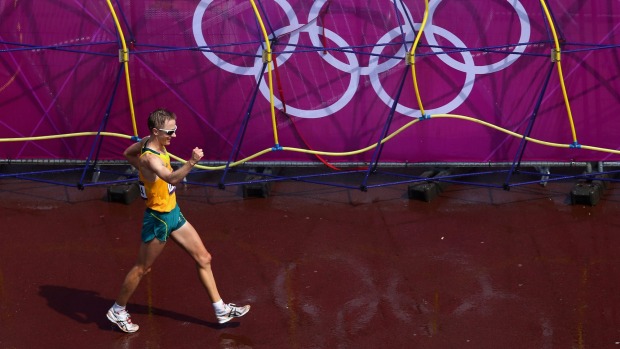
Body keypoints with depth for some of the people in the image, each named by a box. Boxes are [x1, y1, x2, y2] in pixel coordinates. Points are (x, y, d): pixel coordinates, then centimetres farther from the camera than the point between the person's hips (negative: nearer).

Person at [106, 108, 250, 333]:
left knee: (204, 259, 10)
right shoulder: (150, 158, -30)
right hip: (158, 219, -9)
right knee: (142, 269, 9)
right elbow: (172, 179, -51)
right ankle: (118, 311, 29)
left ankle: (221, 311, 19)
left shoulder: (148, 142, -2)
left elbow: (128, 153, 18)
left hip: (173, 214, 9)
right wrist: (191, 162, -66)